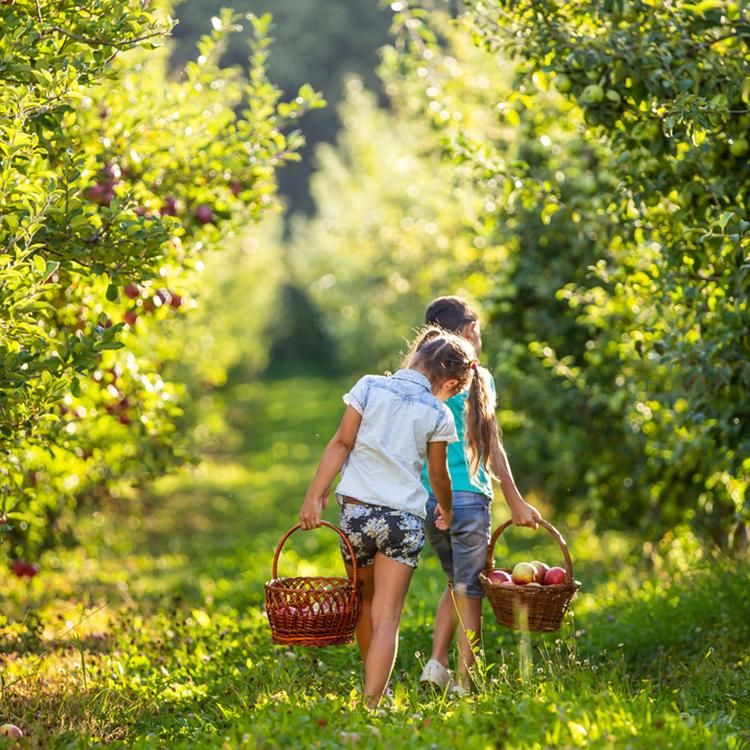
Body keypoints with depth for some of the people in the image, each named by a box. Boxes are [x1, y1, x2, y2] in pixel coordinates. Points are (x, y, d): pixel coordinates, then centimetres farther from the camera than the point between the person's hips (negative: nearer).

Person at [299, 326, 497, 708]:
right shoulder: (438, 414, 0)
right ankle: (371, 702, -13)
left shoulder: (369, 386, 2)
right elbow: (438, 475, 10)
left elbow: (341, 443, -2)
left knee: (365, 604, 21)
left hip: (357, 509, 2)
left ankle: (373, 689, 35)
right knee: (386, 618, -2)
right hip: (404, 518, -2)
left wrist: (314, 496, 0)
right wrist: (445, 511, 30)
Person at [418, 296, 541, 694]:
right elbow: (490, 446, -7)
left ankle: (437, 662, 8)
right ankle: (465, 682, 4)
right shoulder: (476, 376, -6)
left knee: (457, 582, 21)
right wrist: (515, 502, -1)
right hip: (467, 495, -5)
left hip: (425, 497, 5)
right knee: (469, 589, 3)